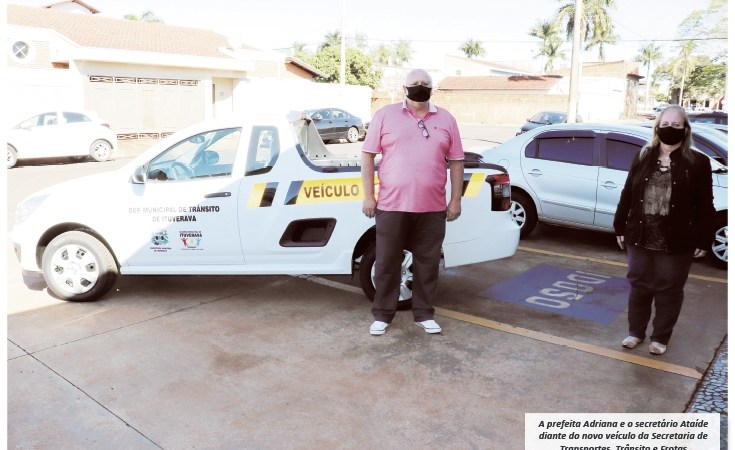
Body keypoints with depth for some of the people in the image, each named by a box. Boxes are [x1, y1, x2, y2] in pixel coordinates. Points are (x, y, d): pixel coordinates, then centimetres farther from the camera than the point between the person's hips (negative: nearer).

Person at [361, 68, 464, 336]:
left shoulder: (446, 119, 9)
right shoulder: (385, 115, 2)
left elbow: (456, 161, 10)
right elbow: (368, 155, 1)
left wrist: (456, 200, 4)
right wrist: (368, 196, -5)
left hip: (432, 208, 2)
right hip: (391, 206, -2)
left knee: (427, 264, 10)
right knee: (387, 263, 6)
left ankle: (424, 314, 25)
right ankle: (382, 315, 20)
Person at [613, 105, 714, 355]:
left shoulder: (698, 163, -3)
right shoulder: (643, 158, 5)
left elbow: (705, 206, -3)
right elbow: (627, 195, 7)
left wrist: (703, 241, -6)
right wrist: (620, 227, 5)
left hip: (676, 242, -2)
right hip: (640, 237, 3)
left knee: (669, 290, 9)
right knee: (639, 286, 12)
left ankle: (660, 337, 25)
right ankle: (636, 331, 29)